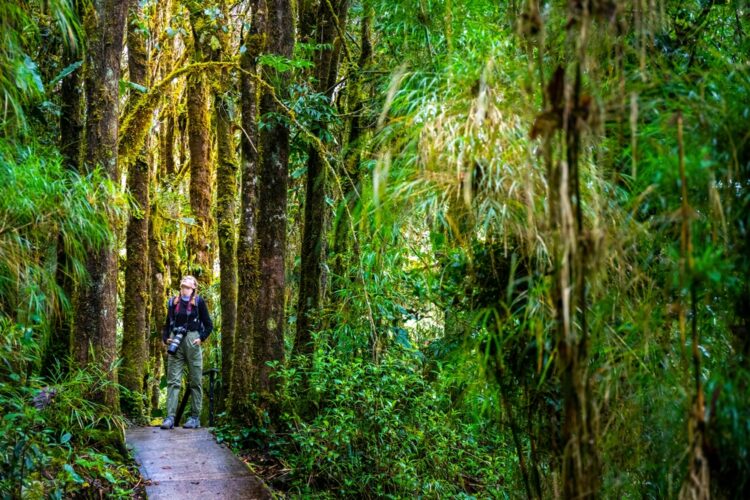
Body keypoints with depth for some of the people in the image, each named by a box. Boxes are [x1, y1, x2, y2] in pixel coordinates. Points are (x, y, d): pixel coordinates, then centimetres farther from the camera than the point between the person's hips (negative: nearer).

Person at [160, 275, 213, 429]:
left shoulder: (198, 302, 5)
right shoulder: (173, 302, 13)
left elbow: (208, 325, 6)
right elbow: (168, 323, 19)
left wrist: (201, 338, -6)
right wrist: (165, 338, 3)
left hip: (192, 341, -2)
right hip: (175, 343, 2)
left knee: (195, 381, 1)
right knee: (173, 381, -4)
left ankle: (195, 418, 6)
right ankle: (170, 417, -9)